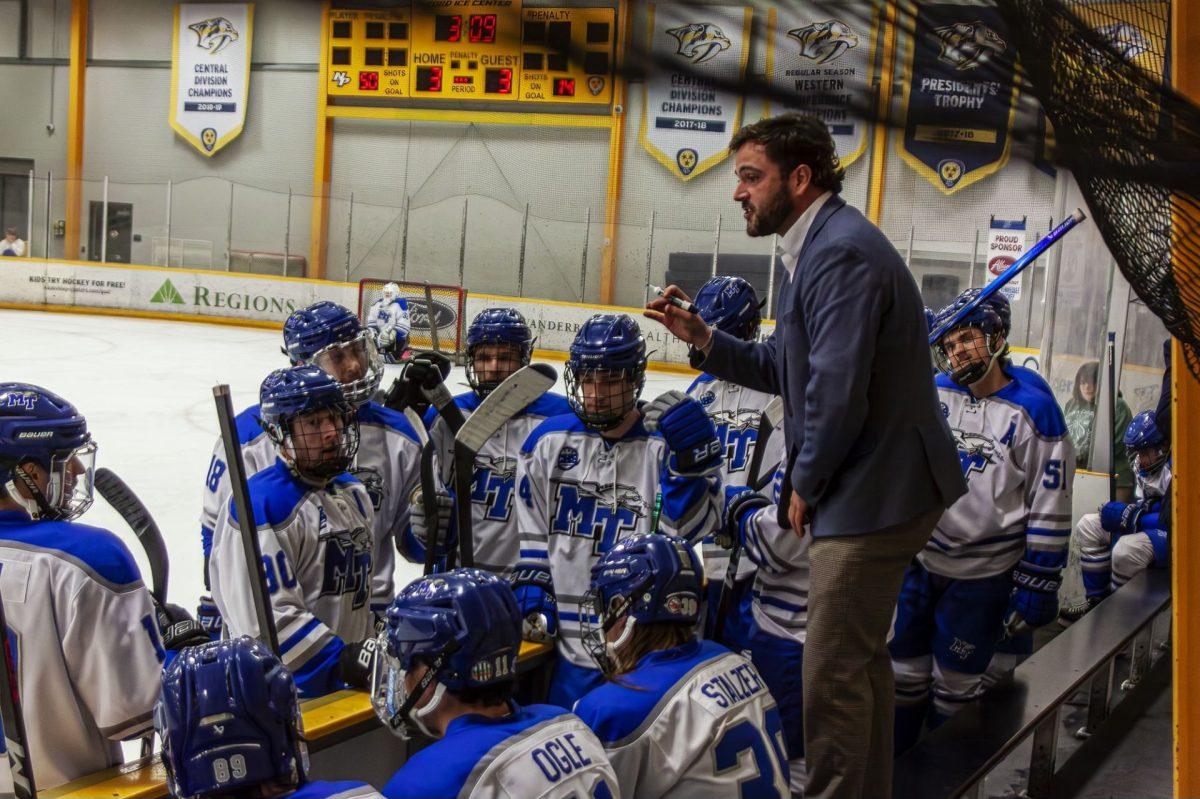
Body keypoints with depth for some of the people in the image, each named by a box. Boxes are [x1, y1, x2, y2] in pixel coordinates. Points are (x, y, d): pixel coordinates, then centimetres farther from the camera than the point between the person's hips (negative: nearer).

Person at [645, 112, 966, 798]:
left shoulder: (841, 251, -21)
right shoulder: (821, 246, 13)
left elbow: (837, 393, -26)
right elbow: (782, 368, 16)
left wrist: (805, 486, -13)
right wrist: (701, 338, 3)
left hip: (874, 494, -11)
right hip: (880, 488, 11)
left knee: (833, 672, -2)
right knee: (862, 657, 23)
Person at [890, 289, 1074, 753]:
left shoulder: (1034, 411, -10)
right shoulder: (933, 393, 1)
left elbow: (1050, 509, -10)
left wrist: (1036, 586, -10)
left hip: (982, 576, -4)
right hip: (919, 560, 4)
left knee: (955, 688, 8)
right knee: (904, 675, 11)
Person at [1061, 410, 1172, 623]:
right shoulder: (1147, 465, 6)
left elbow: (1171, 522, -29)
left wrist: (1127, 517, -21)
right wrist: (1136, 508, -10)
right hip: (1151, 526, 10)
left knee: (1126, 549, -36)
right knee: (1088, 525, 4)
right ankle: (1096, 601, 6)